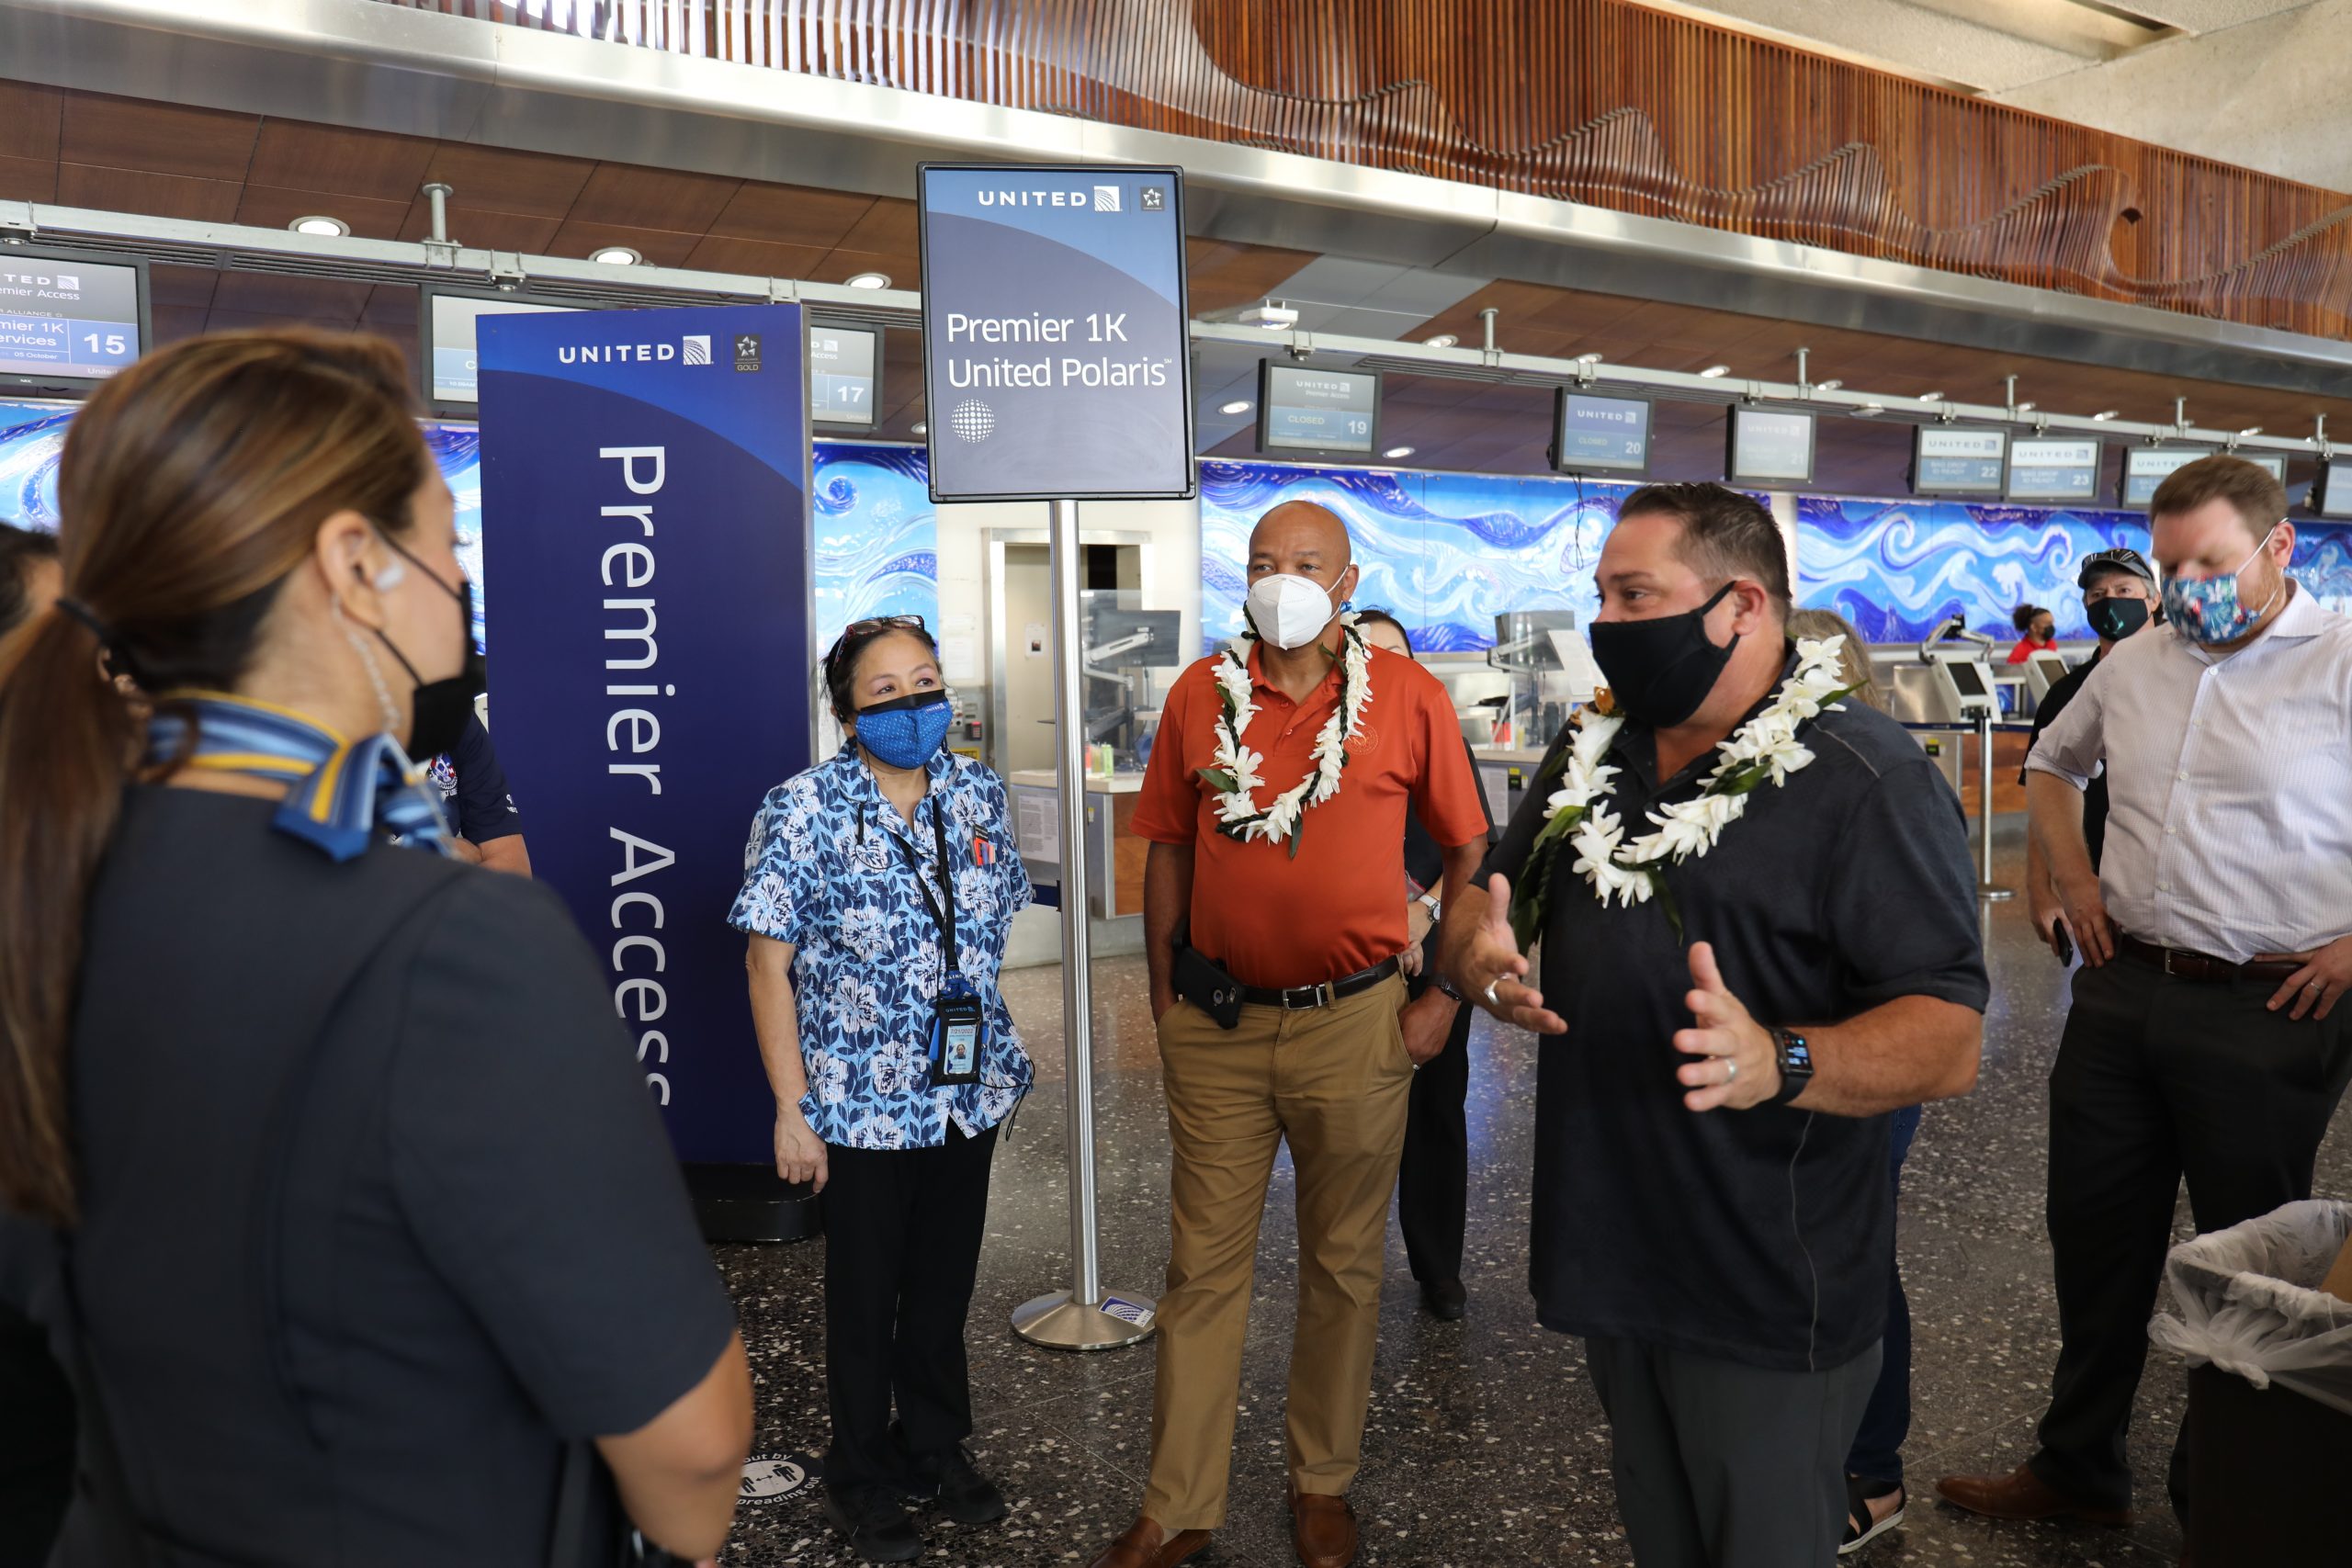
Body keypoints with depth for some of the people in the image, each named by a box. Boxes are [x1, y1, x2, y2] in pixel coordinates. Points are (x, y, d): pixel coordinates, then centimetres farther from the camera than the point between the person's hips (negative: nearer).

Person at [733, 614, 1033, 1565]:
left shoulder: (978, 793, 0)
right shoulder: (805, 810, -13)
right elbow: (769, 963, -12)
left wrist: (987, 1049, 10)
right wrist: (791, 1109, -14)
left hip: (970, 1091, 4)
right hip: (861, 1103, -4)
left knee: (946, 1282, 18)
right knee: (865, 1297, 12)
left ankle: (937, 1447, 40)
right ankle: (863, 1479, 34)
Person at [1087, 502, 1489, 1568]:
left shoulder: (1407, 697, -4)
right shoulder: (1200, 694, 2)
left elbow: (1468, 848, 2)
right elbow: (1168, 848, 7)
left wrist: (1444, 995, -3)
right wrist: (1165, 998, 4)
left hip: (1355, 1022, -1)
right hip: (1216, 1027, 1)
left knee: (1344, 1263, 14)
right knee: (1202, 1268, 10)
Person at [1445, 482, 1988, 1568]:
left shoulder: (1865, 779, -15)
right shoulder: (1590, 752, 6)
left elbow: (1948, 1039, -19)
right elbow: (1484, 903, 12)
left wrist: (1777, 1062, -37)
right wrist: (1479, 957, -12)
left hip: (1768, 1301, -6)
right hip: (1610, 1261, 6)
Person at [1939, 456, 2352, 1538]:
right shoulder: (2136, 663, 8)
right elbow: (2052, 761, 26)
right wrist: (2073, 874, 13)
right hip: (2122, 991, 6)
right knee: (2095, 1238, 15)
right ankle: (2078, 1470, 33)